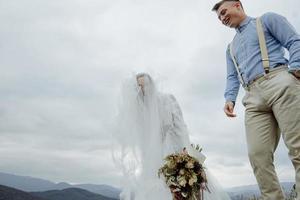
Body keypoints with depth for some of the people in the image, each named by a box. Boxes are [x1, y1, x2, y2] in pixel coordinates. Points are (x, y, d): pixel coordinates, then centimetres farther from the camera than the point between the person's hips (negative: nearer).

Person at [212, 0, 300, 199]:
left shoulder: (267, 20, 17)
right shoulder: (231, 47, 33)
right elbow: (233, 77, 24)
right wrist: (230, 98, 5)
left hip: (280, 83, -5)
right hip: (254, 97, 6)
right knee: (258, 155, -9)